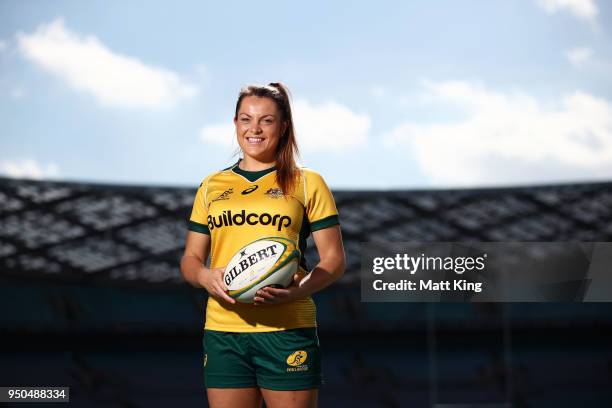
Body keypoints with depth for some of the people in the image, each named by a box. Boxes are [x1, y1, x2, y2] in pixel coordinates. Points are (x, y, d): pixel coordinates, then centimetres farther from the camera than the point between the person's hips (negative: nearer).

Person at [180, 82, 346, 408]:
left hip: (287, 330, -2)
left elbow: (334, 259, 4)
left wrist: (300, 290, -16)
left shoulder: (307, 183, 8)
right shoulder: (211, 187, 16)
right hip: (223, 330, 3)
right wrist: (205, 277, -7)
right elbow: (190, 259, 17)